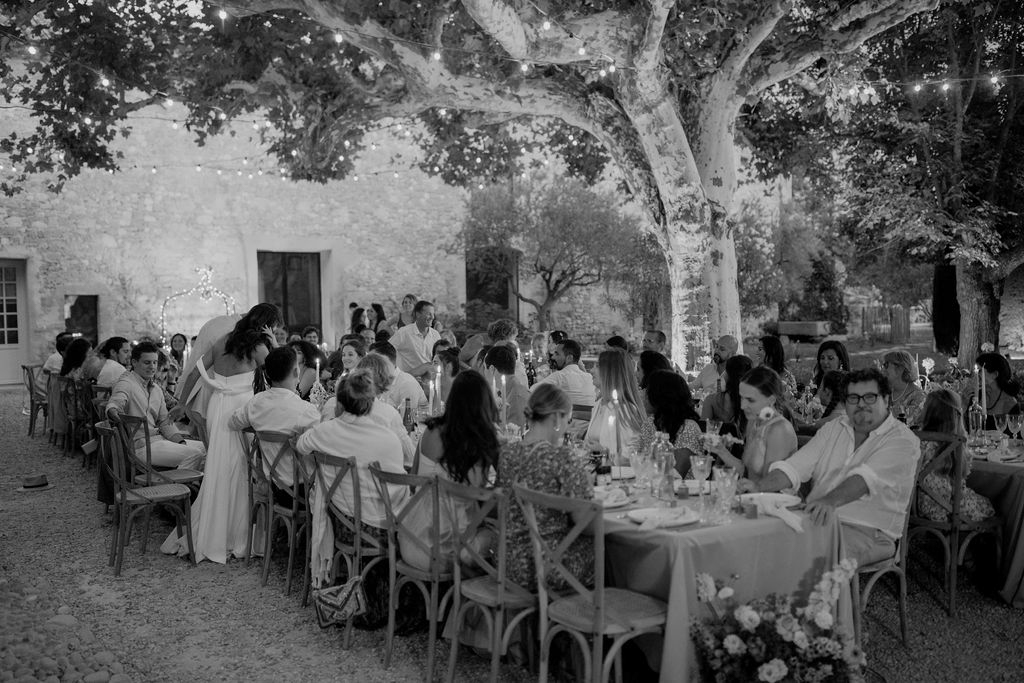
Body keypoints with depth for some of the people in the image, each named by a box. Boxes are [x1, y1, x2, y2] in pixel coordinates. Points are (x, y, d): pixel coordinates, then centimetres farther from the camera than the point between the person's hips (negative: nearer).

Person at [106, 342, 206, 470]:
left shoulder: (156, 389, 17)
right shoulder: (126, 383, -8)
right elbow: (115, 402, -28)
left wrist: (181, 441, 0)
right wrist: (113, 412, -53)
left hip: (158, 438, 9)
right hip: (140, 446, -9)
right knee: (193, 454, -22)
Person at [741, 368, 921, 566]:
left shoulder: (903, 440, -4)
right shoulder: (833, 429, 16)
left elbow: (866, 477, -23)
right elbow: (795, 466, 6)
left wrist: (831, 501, -41)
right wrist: (759, 487, -14)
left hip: (868, 532, -5)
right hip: (819, 520, 5)